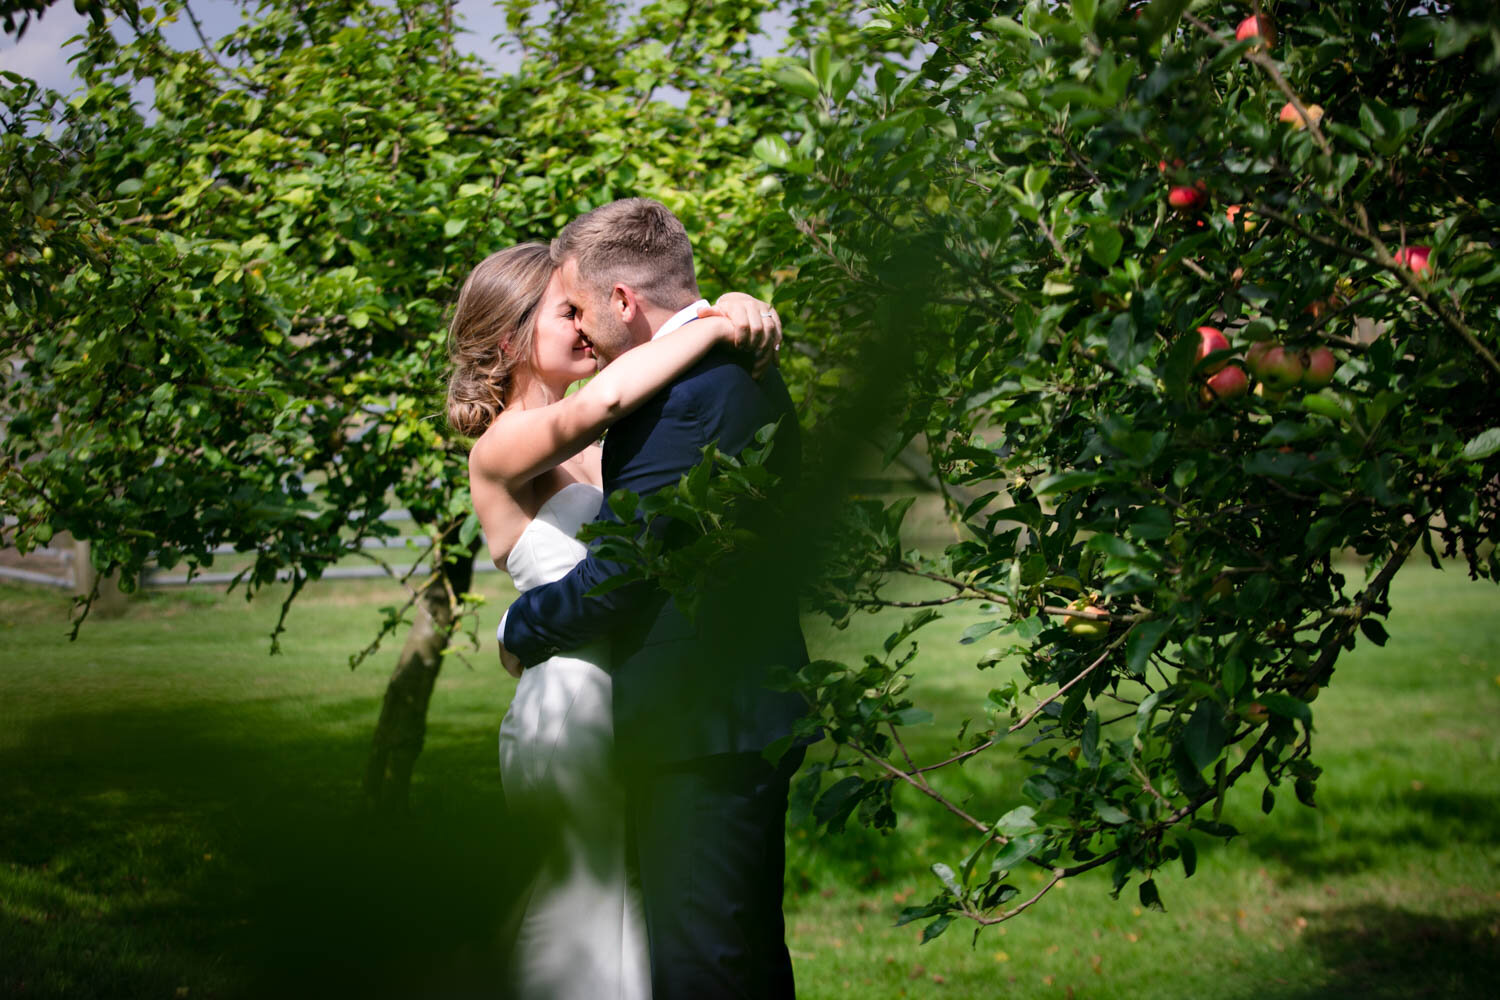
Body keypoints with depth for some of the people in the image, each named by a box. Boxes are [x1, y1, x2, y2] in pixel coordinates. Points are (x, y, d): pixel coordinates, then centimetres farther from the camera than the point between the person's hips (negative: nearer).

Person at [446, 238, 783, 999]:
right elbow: (598, 402, -31)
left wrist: (737, 309, -7)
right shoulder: (502, 446, -11)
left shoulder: (590, 447, 11)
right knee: (583, 937, 1)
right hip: (568, 709, -8)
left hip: (625, 709, 8)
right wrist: (714, 328, -22)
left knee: (626, 920, 14)